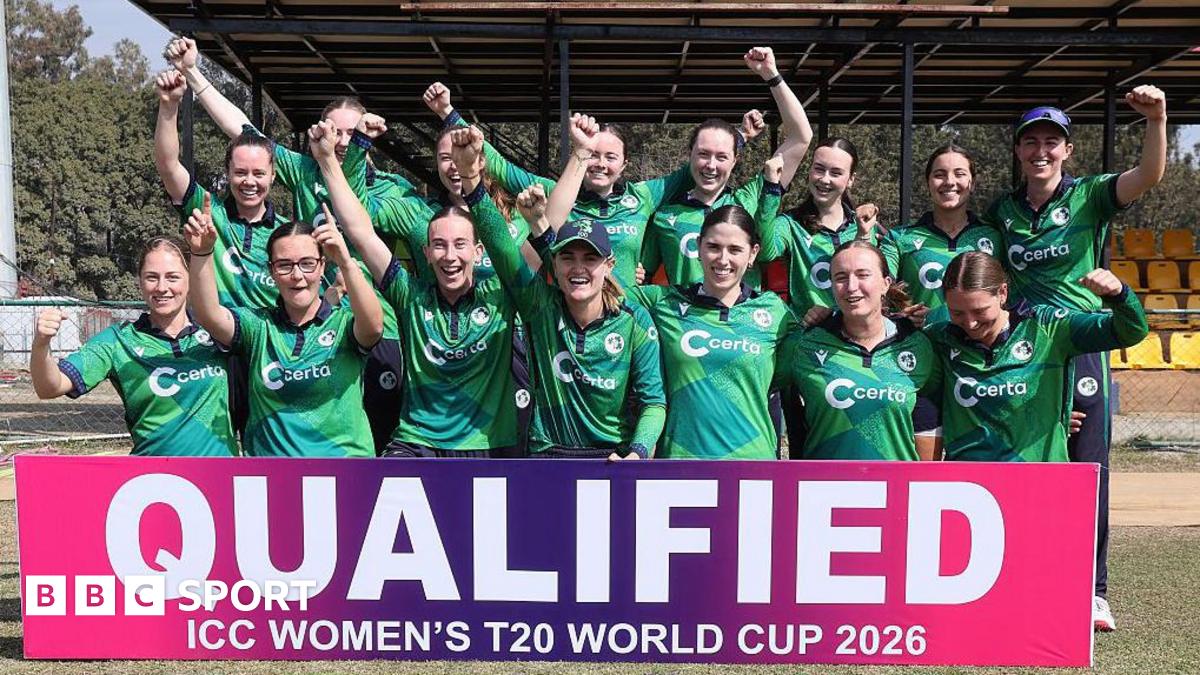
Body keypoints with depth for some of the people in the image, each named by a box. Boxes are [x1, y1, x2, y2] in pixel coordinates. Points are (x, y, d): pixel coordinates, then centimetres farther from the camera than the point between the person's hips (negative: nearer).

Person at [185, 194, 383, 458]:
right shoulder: (258, 325, 8)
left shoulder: (344, 322, 1)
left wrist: (346, 262, -33)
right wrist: (201, 253, -23)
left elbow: (373, 326, -20)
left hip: (344, 454, -2)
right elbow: (208, 316, -8)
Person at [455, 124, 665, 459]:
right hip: (548, 452, 0)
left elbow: (653, 400, -3)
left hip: (616, 452, 0)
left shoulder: (635, 321, -5)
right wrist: (469, 174, -26)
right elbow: (499, 241, -14)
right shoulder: (540, 305, -3)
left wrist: (637, 455, -20)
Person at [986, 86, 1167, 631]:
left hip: (1081, 348, -3)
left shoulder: (1090, 196, 0)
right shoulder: (1002, 210, 9)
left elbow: (1148, 176, -17)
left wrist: (1156, 119, -32)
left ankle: (1092, 591, 11)